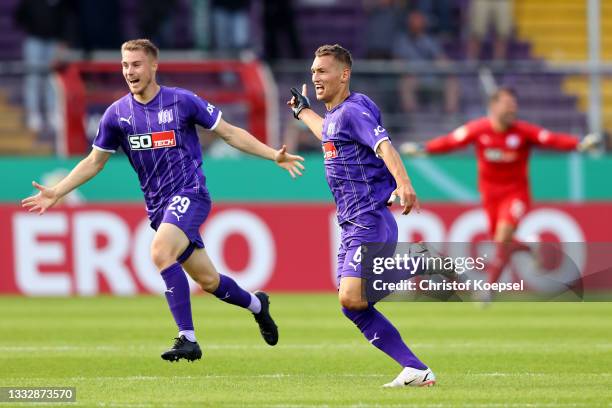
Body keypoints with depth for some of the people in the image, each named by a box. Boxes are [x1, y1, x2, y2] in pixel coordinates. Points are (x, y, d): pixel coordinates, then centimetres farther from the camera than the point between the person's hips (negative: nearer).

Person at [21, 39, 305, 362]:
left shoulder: (182, 101, -6)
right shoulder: (117, 114, 4)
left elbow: (229, 133, 1)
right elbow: (94, 162, 14)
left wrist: (274, 155, -5)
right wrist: (56, 192, 6)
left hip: (189, 194, -5)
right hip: (157, 206, 5)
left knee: (161, 252, -30)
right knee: (207, 280, 8)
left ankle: (187, 339, -26)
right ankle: (256, 305, 40)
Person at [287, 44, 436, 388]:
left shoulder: (353, 111, -11)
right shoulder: (334, 116, 18)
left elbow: (384, 145, -28)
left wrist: (403, 184, -45)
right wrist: (303, 112, 58)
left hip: (370, 223, -10)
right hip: (353, 227, 10)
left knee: (351, 298, -24)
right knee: (353, 307, 2)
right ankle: (417, 371, 1)